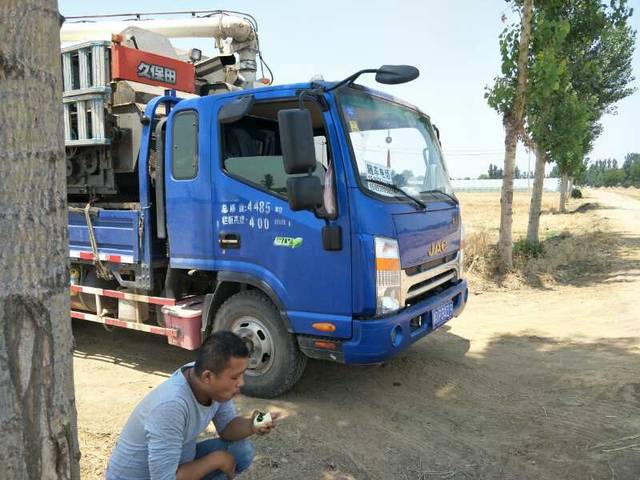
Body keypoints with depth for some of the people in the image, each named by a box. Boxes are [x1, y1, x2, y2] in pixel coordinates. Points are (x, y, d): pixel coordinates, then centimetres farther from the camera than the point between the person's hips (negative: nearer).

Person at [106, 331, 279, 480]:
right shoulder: (171, 406, -36)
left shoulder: (216, 383, -14)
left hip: (179, 460, 7)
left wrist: (251, 426, -20)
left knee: (242, 450, -3)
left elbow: (226, 428, 0)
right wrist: (216, 459, -21)